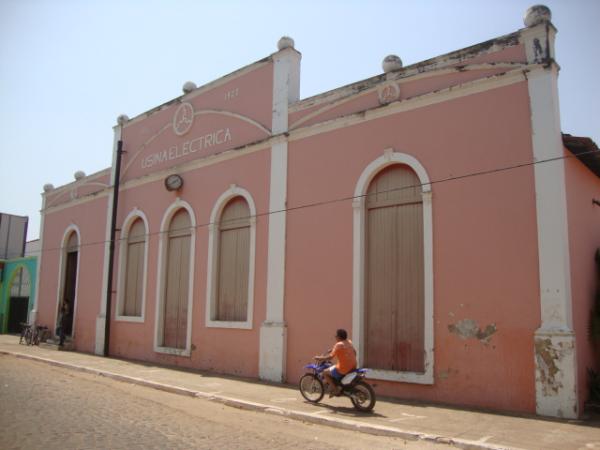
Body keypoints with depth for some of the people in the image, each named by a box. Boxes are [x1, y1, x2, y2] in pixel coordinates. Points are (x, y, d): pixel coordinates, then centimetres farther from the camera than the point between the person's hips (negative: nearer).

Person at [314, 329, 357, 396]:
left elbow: (331, 357, -18)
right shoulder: (349, 342, 8)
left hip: (343, 369, -8)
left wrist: (320, 358, -6)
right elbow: (354, 353, 18)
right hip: (353, 368, 8)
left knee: (325, 373, 7)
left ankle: (335, 389, 4)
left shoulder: (339, 345, -14)